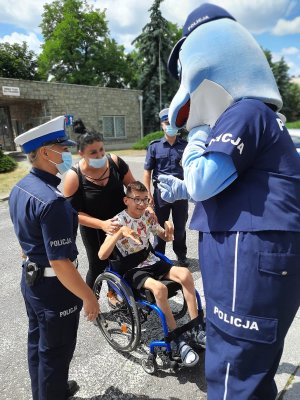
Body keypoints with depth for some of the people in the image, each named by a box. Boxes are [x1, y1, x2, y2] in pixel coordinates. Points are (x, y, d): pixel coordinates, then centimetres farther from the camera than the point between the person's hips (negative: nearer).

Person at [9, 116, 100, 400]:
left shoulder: (19, 189, 1)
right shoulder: (52, 201, -30)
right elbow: (60, 263, -29)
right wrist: (88, 297, -18)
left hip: (30, 280, 10)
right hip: (53, 287, -9)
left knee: (37, 344, 28)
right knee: (55, 352, 14)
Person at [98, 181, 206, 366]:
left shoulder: (148, 215, 0)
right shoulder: (119, 221, -15)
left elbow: (166, 238, 13)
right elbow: (102, 255, -25)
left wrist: (169, 229, -11)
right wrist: (120, 232, -38)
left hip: (152, 262, 5)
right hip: (133, 270, -5)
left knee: (185, 274, -21)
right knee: (159, 288, -34)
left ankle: (196, 329, -7)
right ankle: (178, 339, -15)